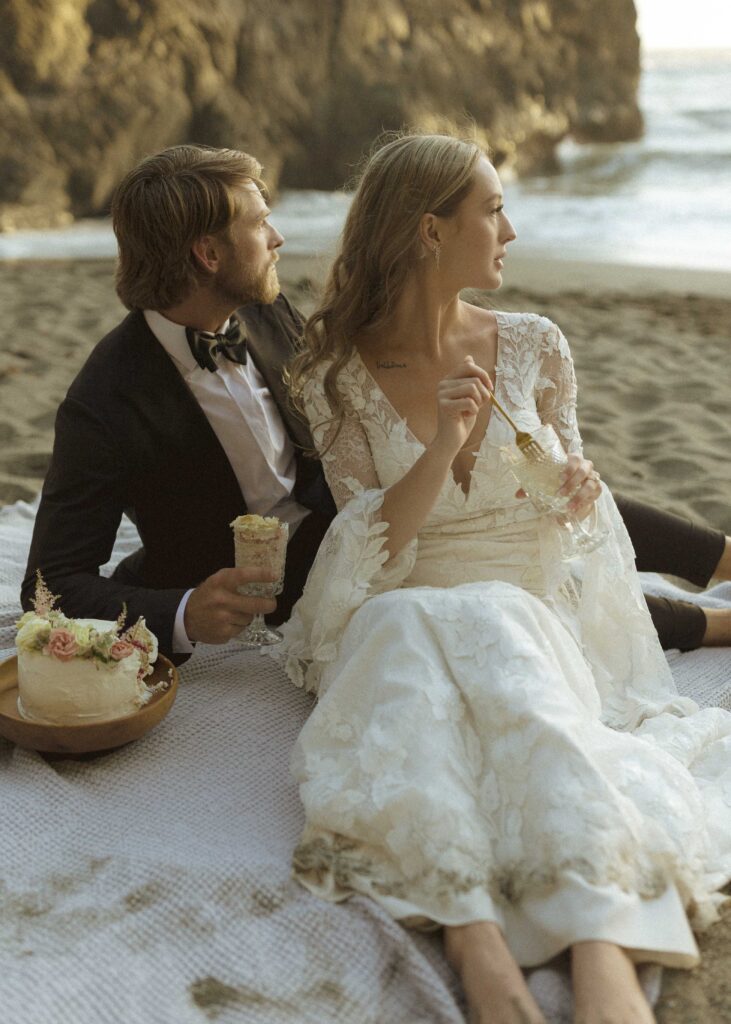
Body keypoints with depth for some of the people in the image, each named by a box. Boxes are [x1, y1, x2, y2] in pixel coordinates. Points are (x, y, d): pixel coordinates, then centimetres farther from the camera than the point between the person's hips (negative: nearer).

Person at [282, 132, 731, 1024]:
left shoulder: (534, 348, 7)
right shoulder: (336, 377, 0)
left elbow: (577, 520, 15)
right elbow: (371, 549, -7)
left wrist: (581, 495, -10)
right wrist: (442, 447, -22)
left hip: (530, 616, 1)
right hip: (398, 625, -1)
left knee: (498, 645, -34)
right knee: (414, 634, -35)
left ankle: (601, 950, -50)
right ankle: (473, 935, -46)